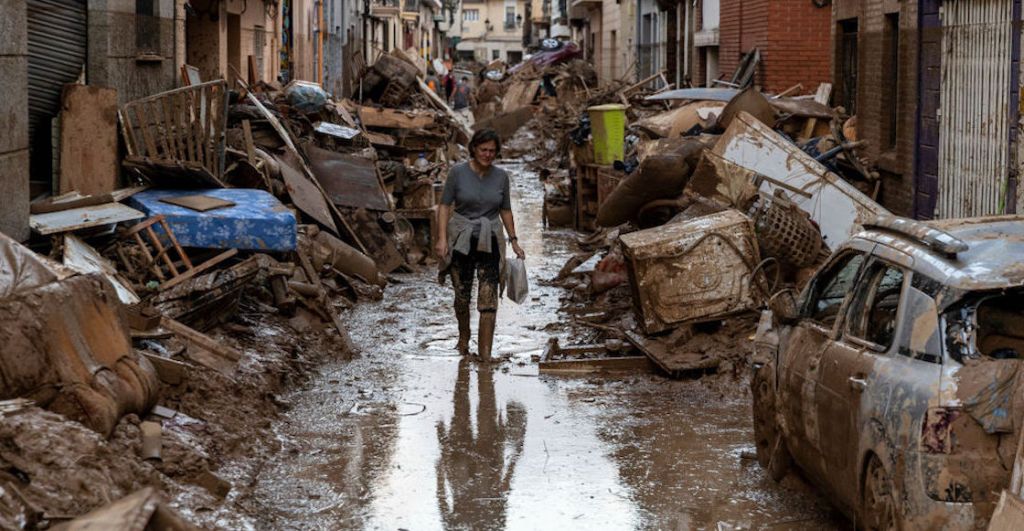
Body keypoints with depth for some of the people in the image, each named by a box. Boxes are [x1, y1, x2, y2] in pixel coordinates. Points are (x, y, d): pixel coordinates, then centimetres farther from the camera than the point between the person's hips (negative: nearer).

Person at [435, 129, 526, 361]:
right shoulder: (458, 172, -6)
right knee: (462, 295, 10)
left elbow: (505, 210, 12)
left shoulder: (501, 176, 1)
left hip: (490, 241, 1)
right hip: (461, 239, -1)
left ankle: (485, 351, -6)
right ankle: (464, 337, 36)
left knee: (489, 298, -8)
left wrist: (514, 241, 10)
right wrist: (442, 238, -13)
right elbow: (445, 205, -5)